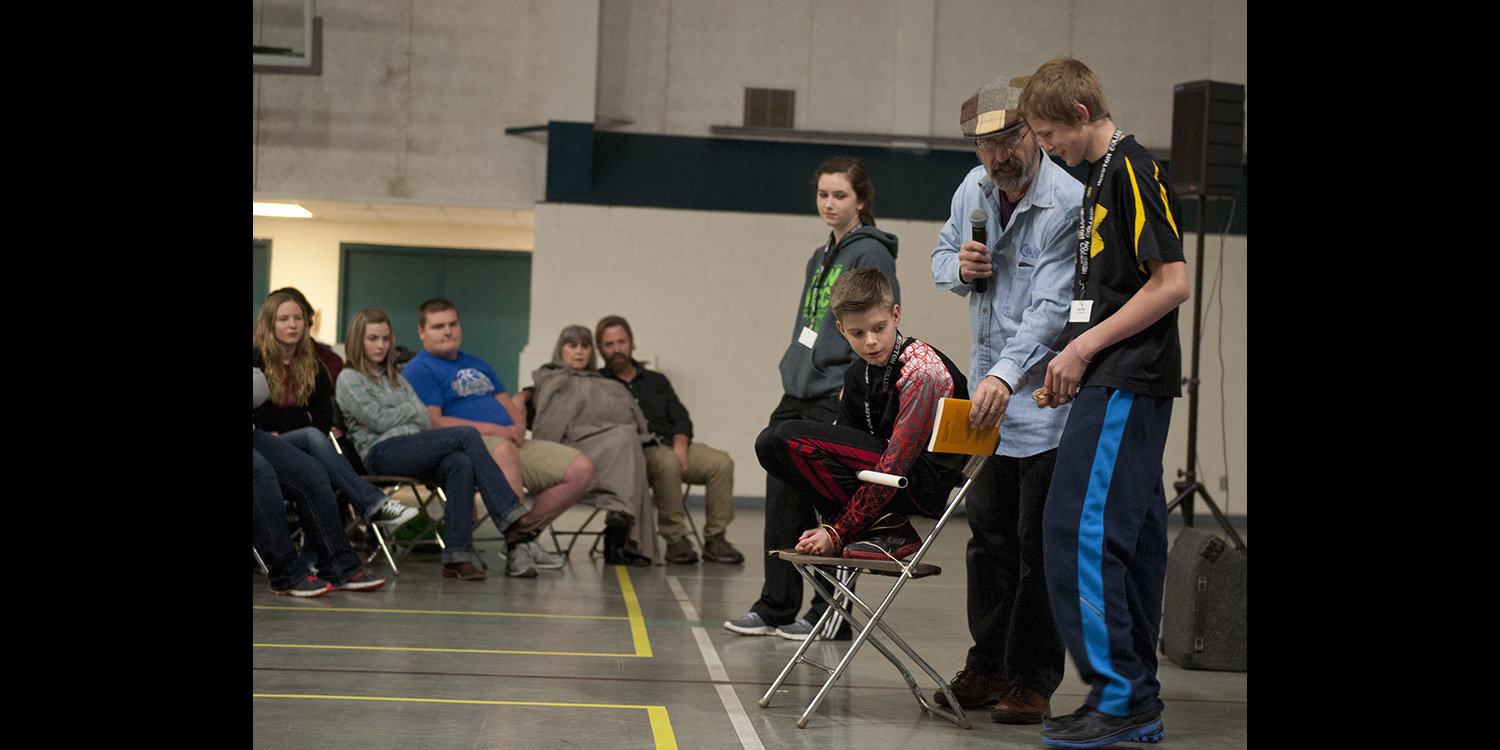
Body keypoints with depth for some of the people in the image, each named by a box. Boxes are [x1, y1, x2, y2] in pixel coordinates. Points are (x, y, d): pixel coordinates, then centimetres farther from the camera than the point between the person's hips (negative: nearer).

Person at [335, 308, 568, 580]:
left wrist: (396, 415, -2)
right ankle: (513, 517, -30)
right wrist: (410, 409, 10)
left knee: (460, 463, -31)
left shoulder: (395, 378, 29)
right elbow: (378, 420, -5)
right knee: (467, 434, -25)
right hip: (382, 451, -6)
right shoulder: (349, 379, 8)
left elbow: (426, 420, 17)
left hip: (414, 449, 6)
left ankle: (457, 556, -38)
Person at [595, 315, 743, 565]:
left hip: (672, 446, 4)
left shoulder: (656, 381, 25)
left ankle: (715, 539, -16)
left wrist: (679, 447, -8)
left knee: (721, 462, -22)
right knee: (667, 462, -38)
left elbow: (681, 419, 14)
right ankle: (675, 540, -29)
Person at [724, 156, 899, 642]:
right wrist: (791, 378, 17)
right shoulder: (819, 258, 18)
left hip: (838, 401, -8)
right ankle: (776, 607, 16)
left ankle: (830, 615, 7)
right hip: (799, 396, 8)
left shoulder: (871, 253, -6)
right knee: (782, 496, 7)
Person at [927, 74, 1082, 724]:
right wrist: (959, 267, -5)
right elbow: (941, 258, 20)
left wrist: (1007, 374, -38)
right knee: (989, 534, 13)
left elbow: (1053, 308, -26)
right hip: (989, 400, 7)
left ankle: (1032, 680, 6)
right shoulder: (973, 188, 5)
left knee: (1039, 542, -3)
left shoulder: (1069, 203, -18)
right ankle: (988, 666, 24)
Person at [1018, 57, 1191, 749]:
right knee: (1129, 536, 10)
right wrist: (1070, 365, 16)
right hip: (1117, 384, 10)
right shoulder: (1101, 177, 19)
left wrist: (1086, 345, -14)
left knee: (1079, 528, -14)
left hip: (1126, 384, -10)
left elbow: (1173, 283, -18)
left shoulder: (1133, 170, -11)